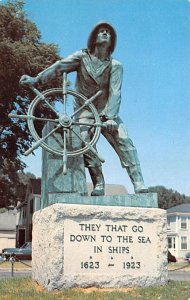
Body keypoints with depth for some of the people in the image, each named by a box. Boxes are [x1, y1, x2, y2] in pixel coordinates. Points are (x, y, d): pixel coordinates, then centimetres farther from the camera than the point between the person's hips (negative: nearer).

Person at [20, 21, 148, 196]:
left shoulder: (115, 66, -2)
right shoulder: (82, 57, 0)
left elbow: (115, 92, -14)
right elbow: (59, 66, -13)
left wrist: (110, 117, -30)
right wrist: (37, 79, -29)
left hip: (107, 112, 0)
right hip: (84, 111, 0)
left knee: (124, 141, -18)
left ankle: (139, 184, -19)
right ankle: (99, 185, -12)